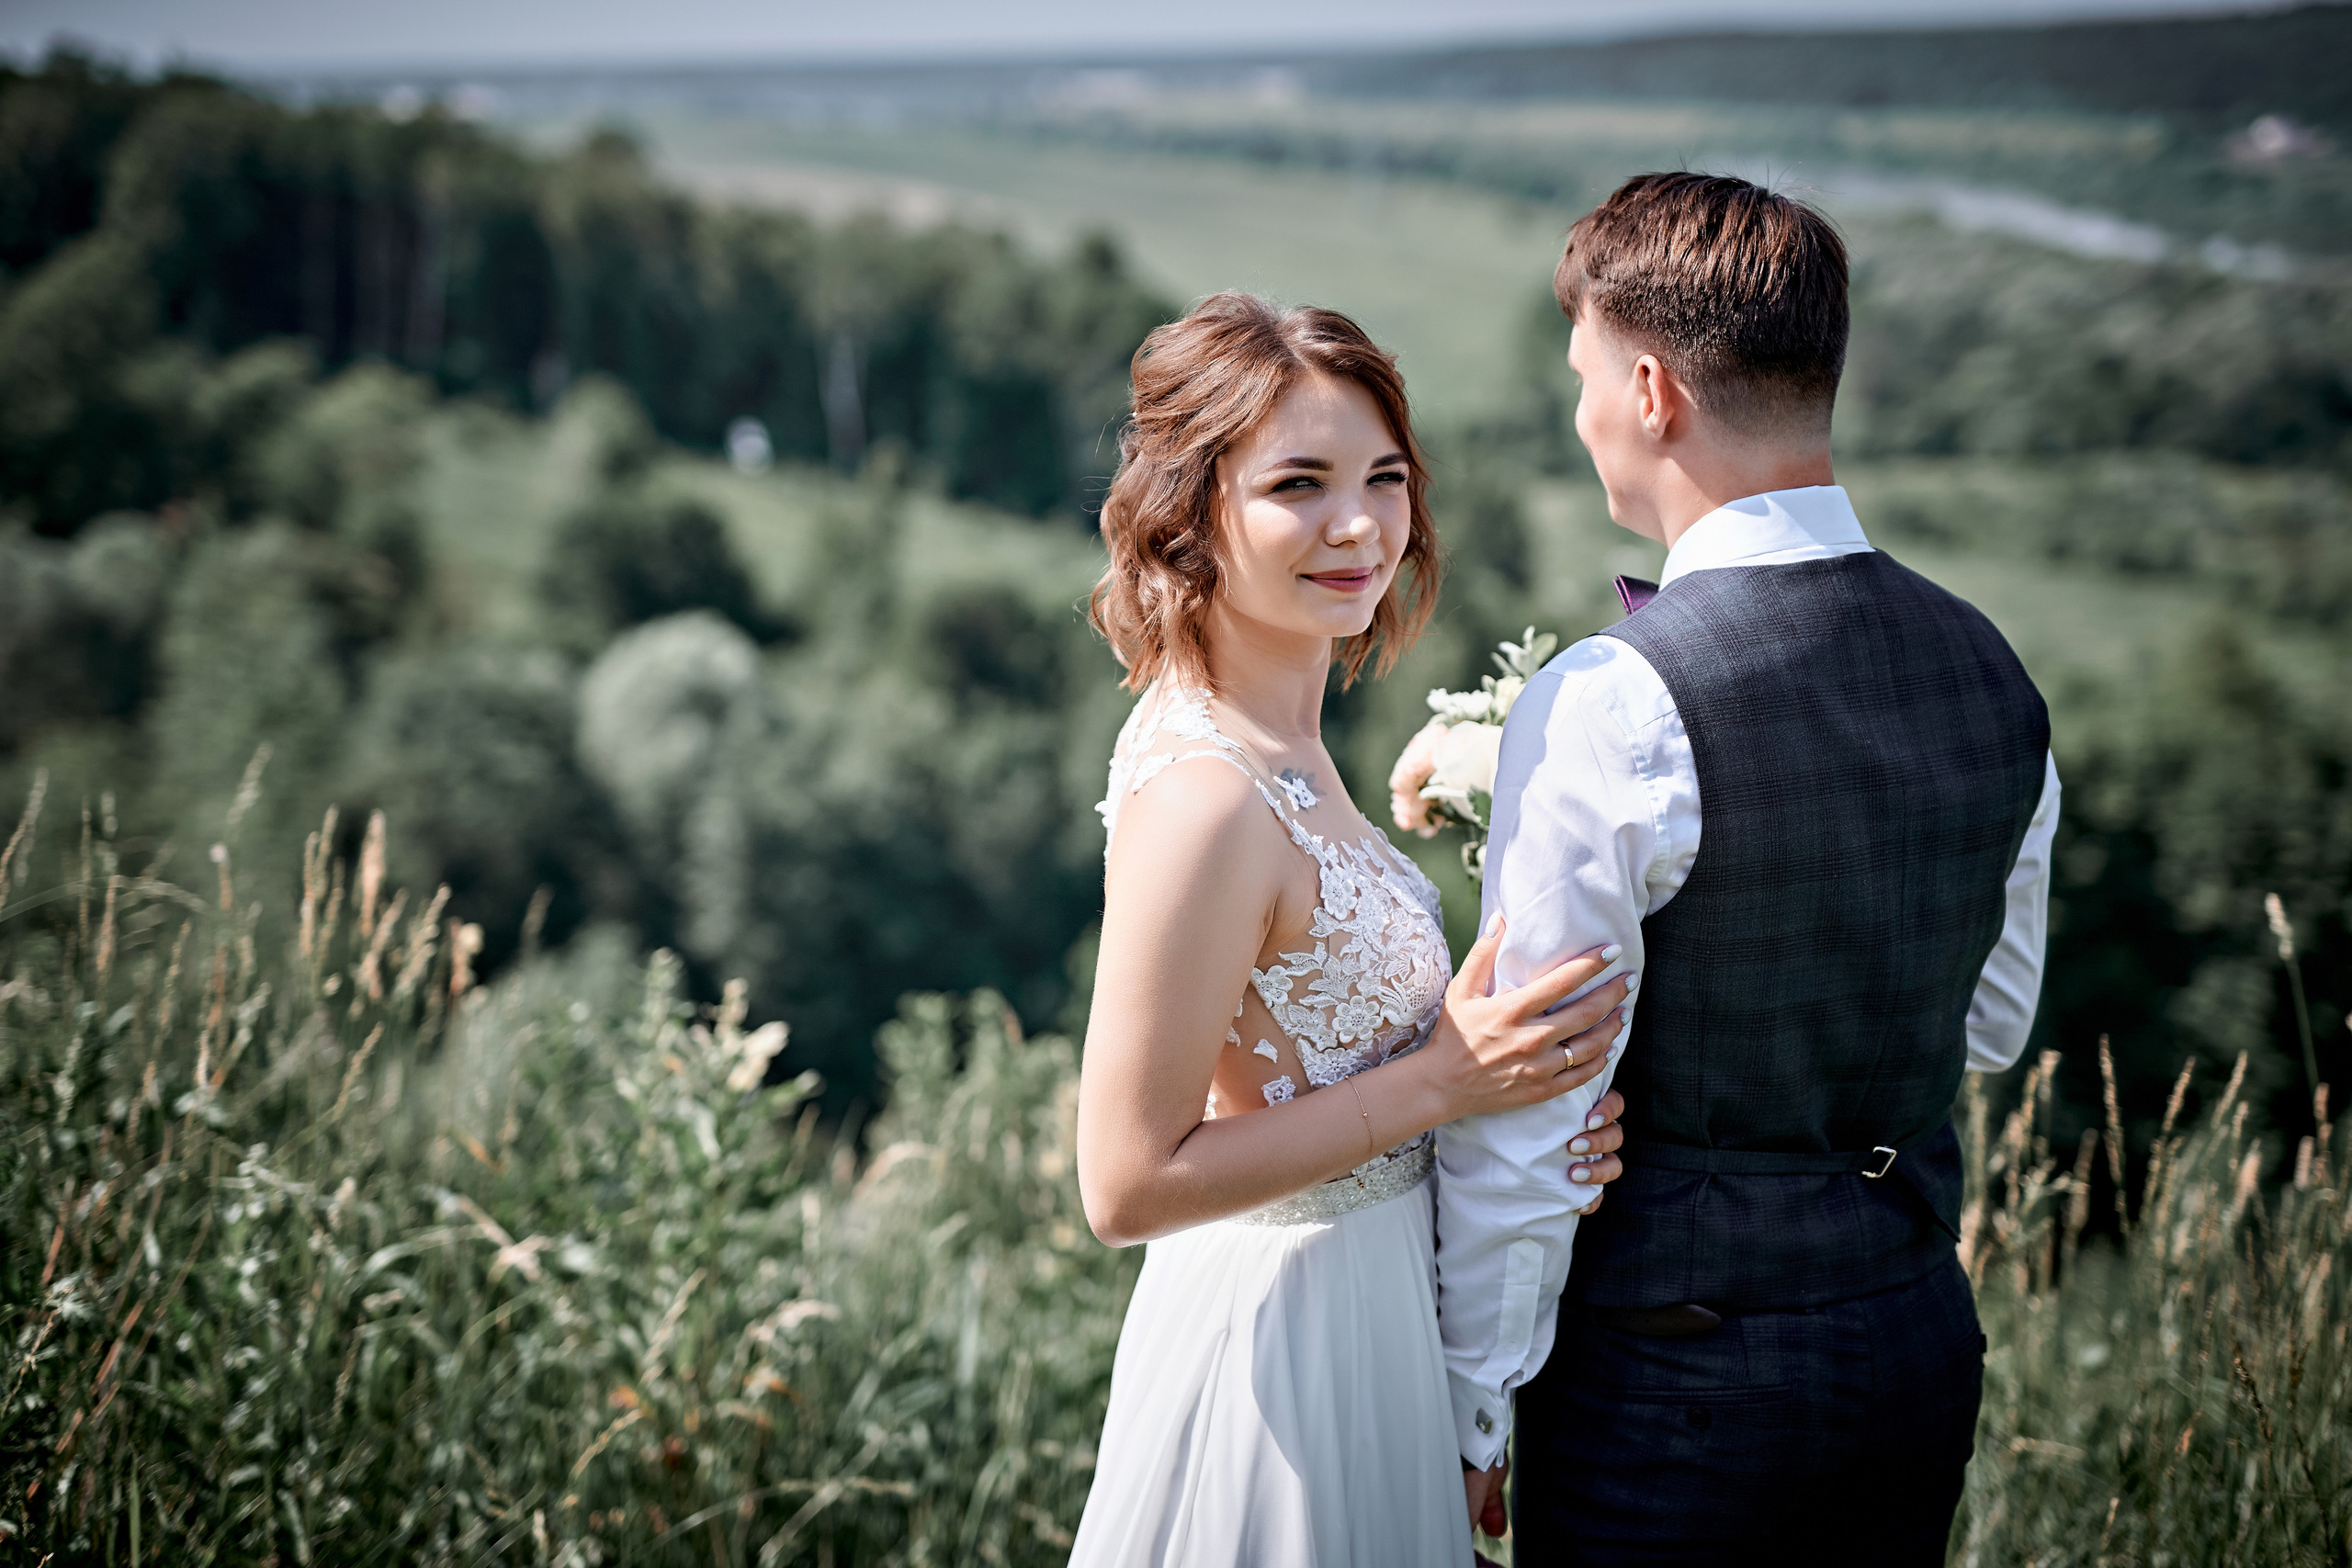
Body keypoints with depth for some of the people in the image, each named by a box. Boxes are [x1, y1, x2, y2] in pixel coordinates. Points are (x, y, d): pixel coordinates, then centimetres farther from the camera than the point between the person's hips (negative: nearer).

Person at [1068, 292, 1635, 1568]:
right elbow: (1129, 1185, -24)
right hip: (1288, 1354, -9)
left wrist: (1511, 1089, -5)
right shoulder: (1204, 798, -26)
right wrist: (1438, 1082, -22)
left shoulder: (1270, 732, 3)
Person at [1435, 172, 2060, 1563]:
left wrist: (1473, 1410, -6)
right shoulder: (1990, 668, 0)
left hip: (1673, 1381, -6)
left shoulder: (1606, 712, -22)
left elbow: (1522, 1125, -17)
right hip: (1924, 1343, 6)